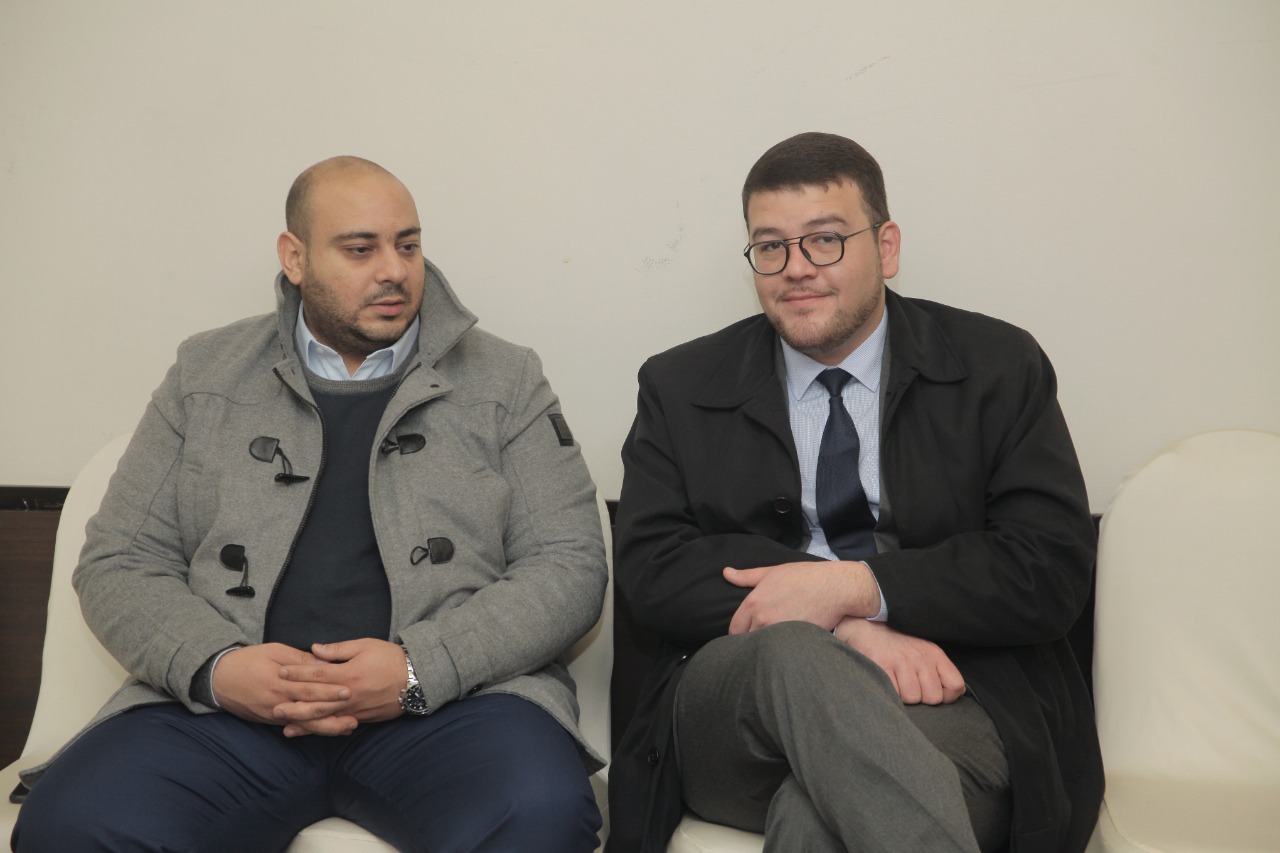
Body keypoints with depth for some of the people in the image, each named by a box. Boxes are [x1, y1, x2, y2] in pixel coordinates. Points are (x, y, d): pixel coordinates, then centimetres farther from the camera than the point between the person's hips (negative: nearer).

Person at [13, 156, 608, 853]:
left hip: (451, 698, -1)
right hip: (226, 702, 2)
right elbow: (117, 563, 12)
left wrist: (419, 670, -12)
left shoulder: (504, 381, 10)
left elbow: (570, 567, 3)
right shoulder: (207, 375, 15)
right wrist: (213, 666, -9)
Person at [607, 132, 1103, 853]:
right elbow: (650, 570, 0)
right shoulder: (680, 388, 13)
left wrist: (856, 585, -14)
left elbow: (1054, 569, -1)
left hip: (949, 703, -3)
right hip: (735, 710, 4)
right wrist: (852, 628, -14)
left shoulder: (1000, 368, 9)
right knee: (792, 653, -34)